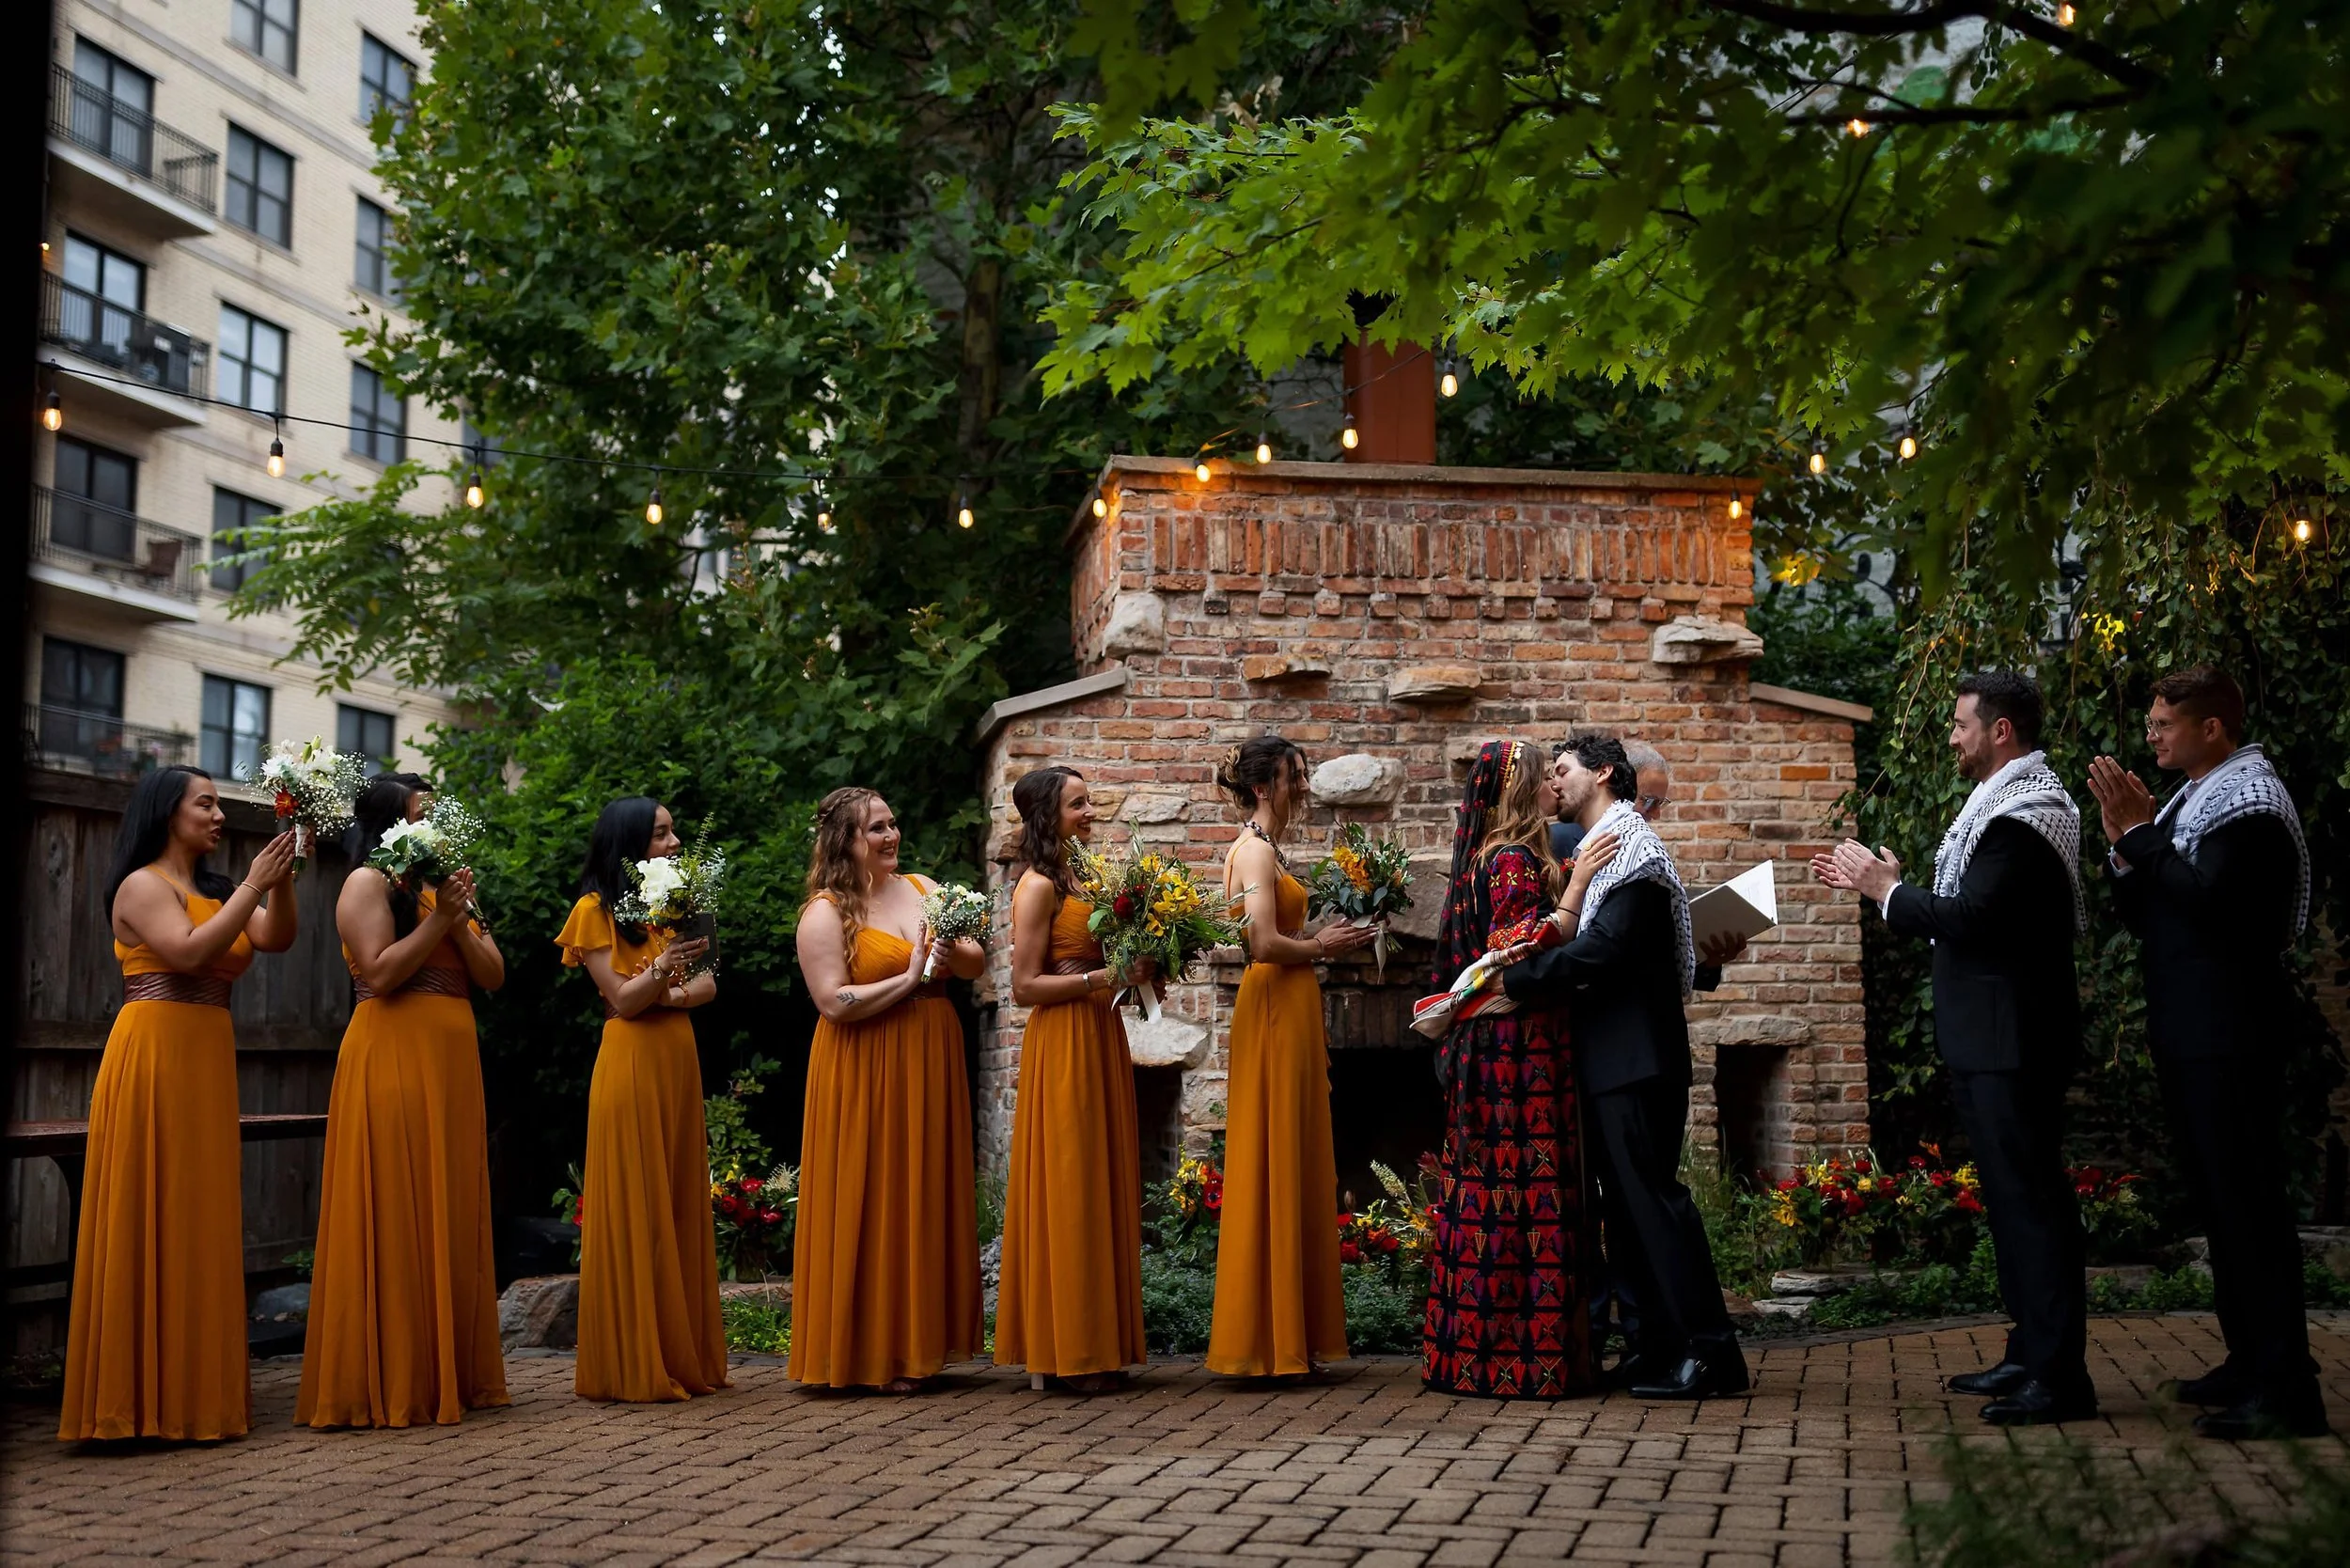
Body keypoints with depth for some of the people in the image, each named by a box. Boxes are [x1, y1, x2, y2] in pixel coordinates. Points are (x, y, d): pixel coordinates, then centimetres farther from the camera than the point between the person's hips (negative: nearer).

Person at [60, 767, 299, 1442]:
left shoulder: (212, 892, 18)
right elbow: (189, 953, -19)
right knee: (155, 1216, -5)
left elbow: (276, 938, 5)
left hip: (208, 1061, 8)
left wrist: (280, 878, -10)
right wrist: (253, 884, -17)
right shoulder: (142, 885, -5)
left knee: (201, 1218, 7)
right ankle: (150, 1397, -1)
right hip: (155, 1053, -8)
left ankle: (193, 1387, 12)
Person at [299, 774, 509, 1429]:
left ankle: (449, 1374, 11)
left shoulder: (444, 887, 21)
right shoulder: (369, 883, -1)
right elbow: (380, 973, -14)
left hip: (451, 1065, 7)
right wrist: (438, 920, -11)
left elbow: (493, 976, 14)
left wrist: (461, 925, -1)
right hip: (392, 1061, -7)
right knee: (395, 1218, -7)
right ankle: (389, 1384, -3)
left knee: (451, 1217, 6)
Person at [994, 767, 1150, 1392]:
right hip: (1062, 1043, -9)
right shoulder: (1038, 885, -10)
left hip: (1098, 1039, 9)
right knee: (1068, 1191, -5)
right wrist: (1108, 976, -18)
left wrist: (1134, 971, 6)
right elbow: (1025, 986, -15)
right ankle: (1067, 1351, 1)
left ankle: (1096, 1346, 14)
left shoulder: (1072, 879, 16)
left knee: (1101, 1189, 9)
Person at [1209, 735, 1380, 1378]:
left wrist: (1319, 939, 8)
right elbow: (1266, 944, -22)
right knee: (1273, 1164, -6)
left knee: (1293, 1167, 11)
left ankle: (1284, 1335, 16)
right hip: (1275, 1011, -10)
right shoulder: (1256, 850, -13)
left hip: (1288, 1011, 10)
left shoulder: (1264, 848, 18)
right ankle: (1272, 1342, -1)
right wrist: (1322, 946, -7)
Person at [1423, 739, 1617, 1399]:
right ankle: (1528, 1356, -6)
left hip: (1493, 1052, 10)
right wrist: (1577, 887, -22)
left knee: (1493, 1191, 9)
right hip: (1521, 1049, -10)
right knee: (1526, 1194, -8)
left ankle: (1476, 1353, 12)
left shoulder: (1498, 858, 18)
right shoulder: (1514, 862, -12)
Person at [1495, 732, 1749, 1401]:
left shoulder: (1631, 844, -10)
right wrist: (1538, 955, -2)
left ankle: (1707, 1352, -8)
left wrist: (1518, 979, -15)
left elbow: (1604, 947, -20)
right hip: (1612, 1056, 10)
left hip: (1636, 1054, -10)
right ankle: (1663, 1347, 16)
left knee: (1651, 1195, -10)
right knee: (1629, 1201, 11)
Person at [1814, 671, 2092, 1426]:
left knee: (2030, 1196, -8)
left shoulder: (2025, 811, -17)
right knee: (2013, 1194, 15)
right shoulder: (2007, 804, 15)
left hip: (2013, 1043, -11)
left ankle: (2060, 1376, -5)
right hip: (1989, 1040, 11)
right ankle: (2029, 1354, 24)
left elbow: (1971, 918, -24)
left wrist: (1885, 888, -12)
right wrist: (1882, 884, 12)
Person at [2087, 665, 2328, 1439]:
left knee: (2248, 1198, -10)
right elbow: (2145, 918, 15)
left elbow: (2210, 901, -25)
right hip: (2189, 1035, 10)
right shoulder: (2188, 802, 16)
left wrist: (2141, 833, -19)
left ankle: (2286, 1387, -7)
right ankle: (2249, 1359, 22)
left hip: (2232, 1039, -10)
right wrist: (2125, 848, 0)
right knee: (2216, 1196, 14)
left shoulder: (2252, 802, -11)